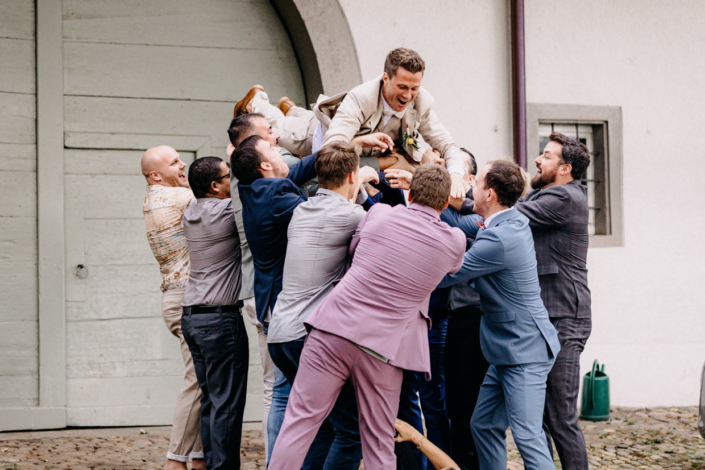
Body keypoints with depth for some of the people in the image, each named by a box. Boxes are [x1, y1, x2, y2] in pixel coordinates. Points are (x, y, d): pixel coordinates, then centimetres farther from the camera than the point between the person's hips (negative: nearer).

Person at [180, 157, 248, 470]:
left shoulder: (190, 214, 11)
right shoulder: (227, 210, -13)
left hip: (192, 316, 8)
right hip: (221, 318, -8)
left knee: (210, 399, 11)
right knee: (227, 403, -5)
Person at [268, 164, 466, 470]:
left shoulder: (380, 213, 3)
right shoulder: (454, 241, 1)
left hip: (333, 330, 0)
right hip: (384, 348, 0)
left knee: (300, 421, 5)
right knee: (379, 445, 8)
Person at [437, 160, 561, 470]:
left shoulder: (499, 238, -25)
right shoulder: (511, 220, 4)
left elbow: (445, 276, -18)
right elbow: (458, 222, 17)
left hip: (525, 353, -10)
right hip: (506, 352, 11)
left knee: (527, 435, -12)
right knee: (484, 426, 15)